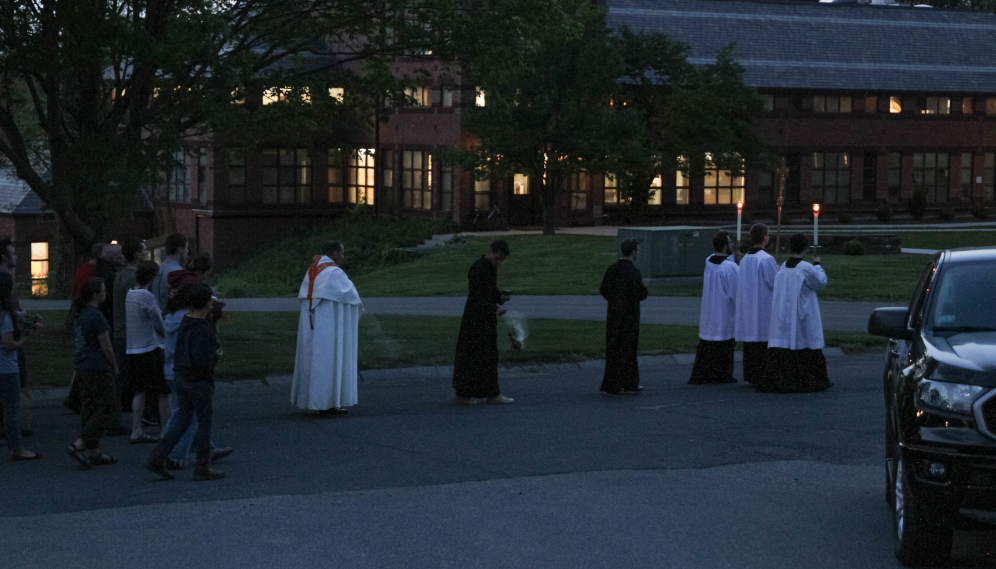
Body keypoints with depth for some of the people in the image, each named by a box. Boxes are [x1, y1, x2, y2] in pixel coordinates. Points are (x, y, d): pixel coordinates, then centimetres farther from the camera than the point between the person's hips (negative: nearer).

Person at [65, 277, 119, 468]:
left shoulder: (79, 315, 10)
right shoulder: (96, 316, -17)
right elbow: (106, 346, -15)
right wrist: (114, 367, -1)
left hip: (82, 367, 9)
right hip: (98, 369, -9)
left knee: (90, 408, 12)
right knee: (107, 408, -3)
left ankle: (93, 452, 14)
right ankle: (78, 445, -10)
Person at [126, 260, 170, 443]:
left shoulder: (129, 294, 8)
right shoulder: (147, 297, -16)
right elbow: (159, 325, -12)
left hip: (132, 350, 8)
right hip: (150, 350, -8)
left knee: (141, 391, 13)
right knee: (164, 391, 2)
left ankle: (136, 432, 10)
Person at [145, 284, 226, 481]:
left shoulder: (184, 323, 5)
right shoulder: (201, 330, -22)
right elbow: (201, 360, -29)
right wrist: (216, 356, -10)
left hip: (181, 377, 8)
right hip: (199, 381, -8)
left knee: (182, 419, 15)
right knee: (204, 422, 4)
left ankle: (157, 458, 9)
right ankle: (202, 468, 11)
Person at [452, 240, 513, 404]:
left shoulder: (491, 267, 8)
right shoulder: (477, 270, -20)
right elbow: (475, 298, -22)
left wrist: (501, 296, -2)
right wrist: (494, 310, -30)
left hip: (487, 318, 9)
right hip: (475, 318, -9)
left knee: (490, 356, 12)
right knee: (471, 355, -1)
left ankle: (493, 394, 18)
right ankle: (462, 394, 8)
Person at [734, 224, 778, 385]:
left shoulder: (744, 259, 8)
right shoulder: (766, 259, -17)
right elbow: (778, 285, -15)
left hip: (747, 310, 7)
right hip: (764, 310, -7)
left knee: (750, 343, 11)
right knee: (763, 342, -3)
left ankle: (750, 376, 14)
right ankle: (763, 377, -3)